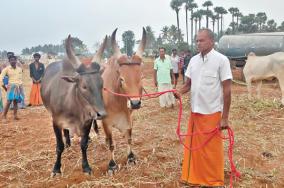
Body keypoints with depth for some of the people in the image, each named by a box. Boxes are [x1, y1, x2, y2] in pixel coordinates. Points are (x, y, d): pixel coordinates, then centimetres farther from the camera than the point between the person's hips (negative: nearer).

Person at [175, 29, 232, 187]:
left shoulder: (221, 60, -9)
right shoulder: (193, 60, 6)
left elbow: (227, 90, -10)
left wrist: (225, 117, -12)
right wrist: (180, 91, -11)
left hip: (212, 113, -5)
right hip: (195, 112, 5)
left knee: (213, 150, 6)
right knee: (194, 147, 12)